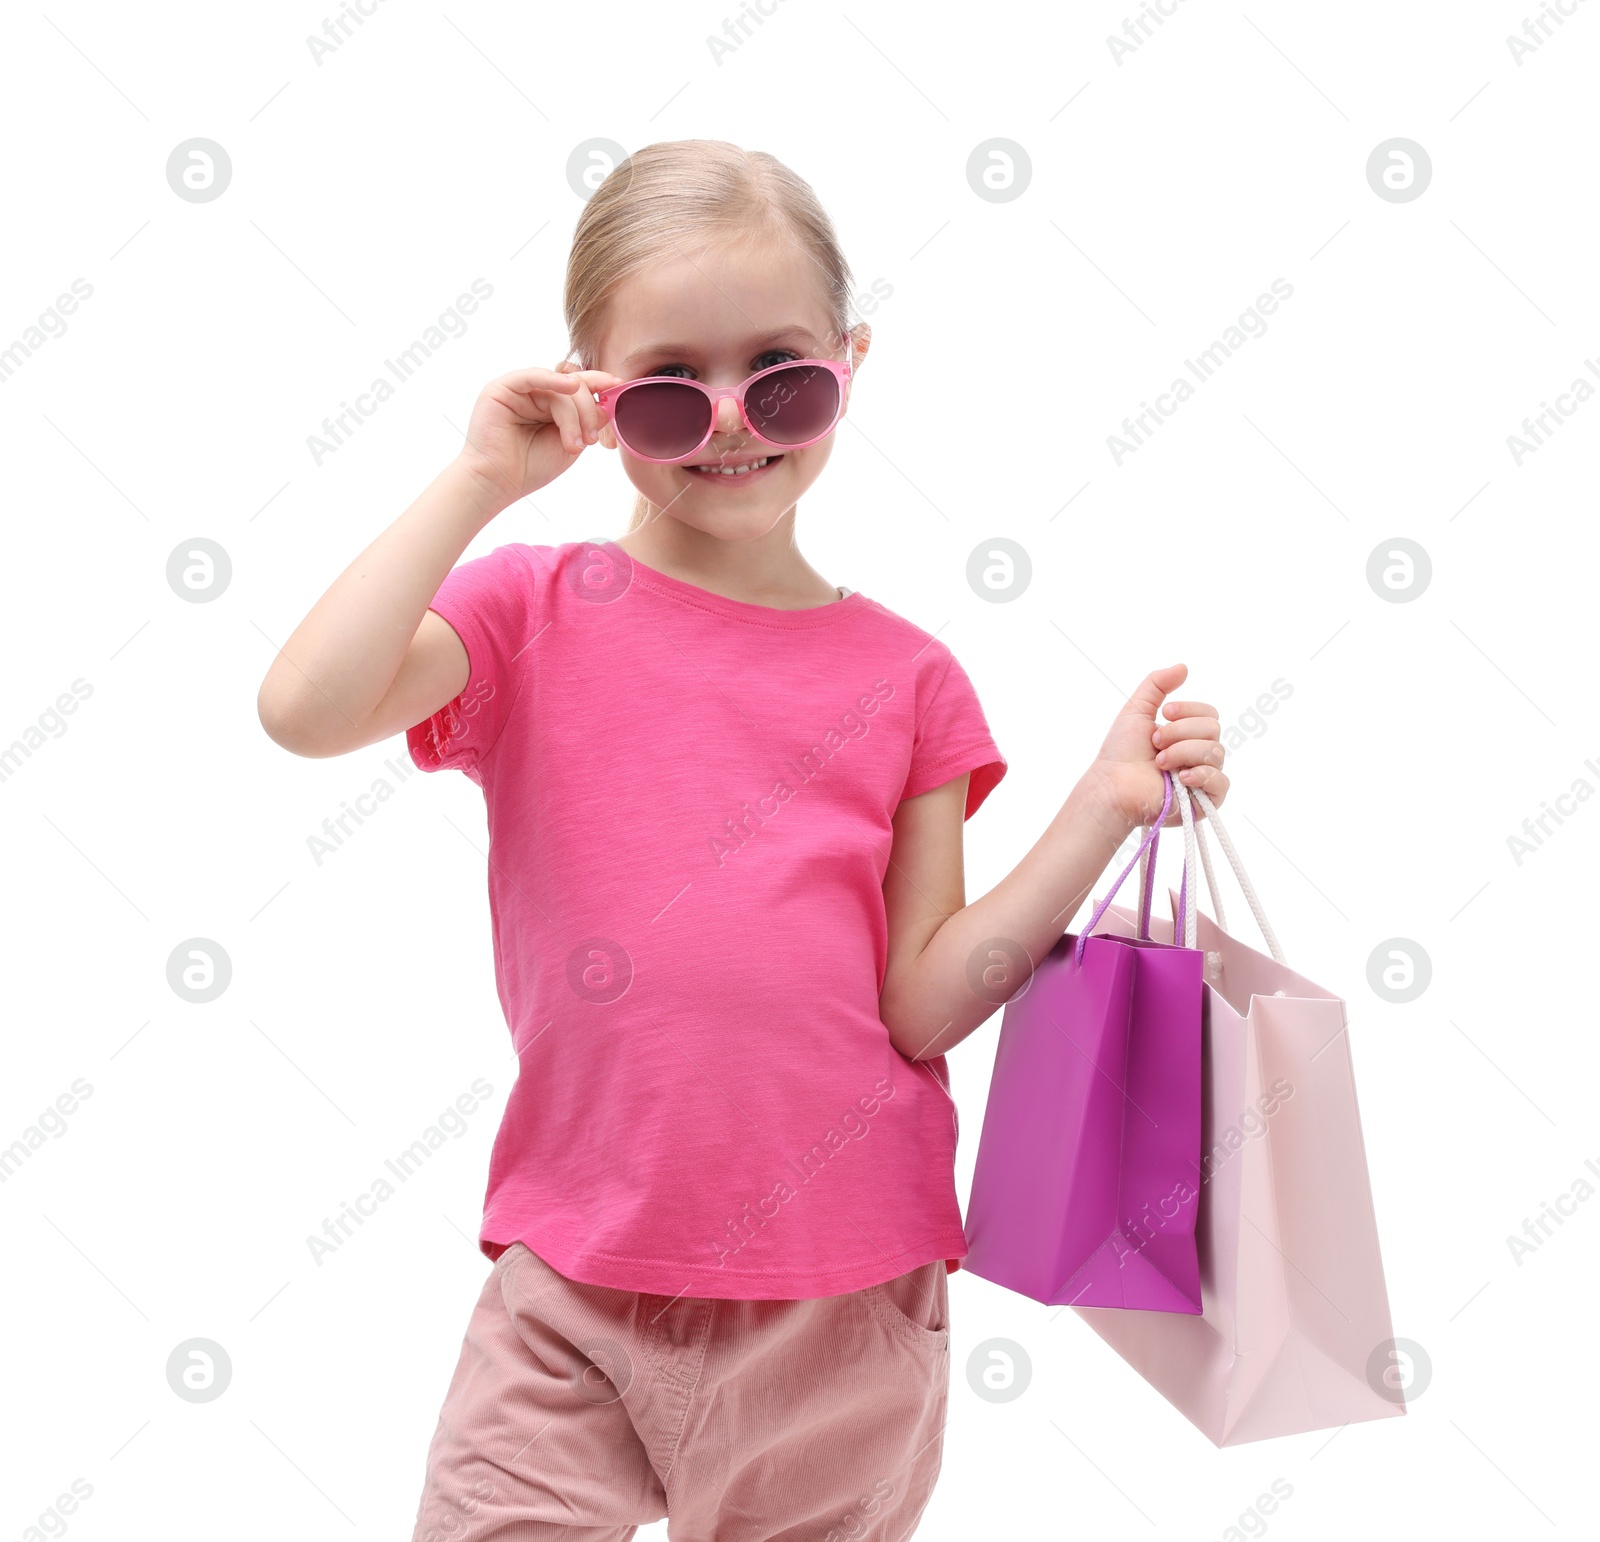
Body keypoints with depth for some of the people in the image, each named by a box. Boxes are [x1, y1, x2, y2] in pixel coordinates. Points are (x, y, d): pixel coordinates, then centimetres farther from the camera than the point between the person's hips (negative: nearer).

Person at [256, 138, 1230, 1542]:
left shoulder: (906, 676, 1)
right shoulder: (535, 612, -1)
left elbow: (925, 1003, -3)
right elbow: (305, 711, -21)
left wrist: (1107, 807, -12)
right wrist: (480, 481, -15)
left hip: (842, 1313, 2)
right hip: (575, 1284, -1)